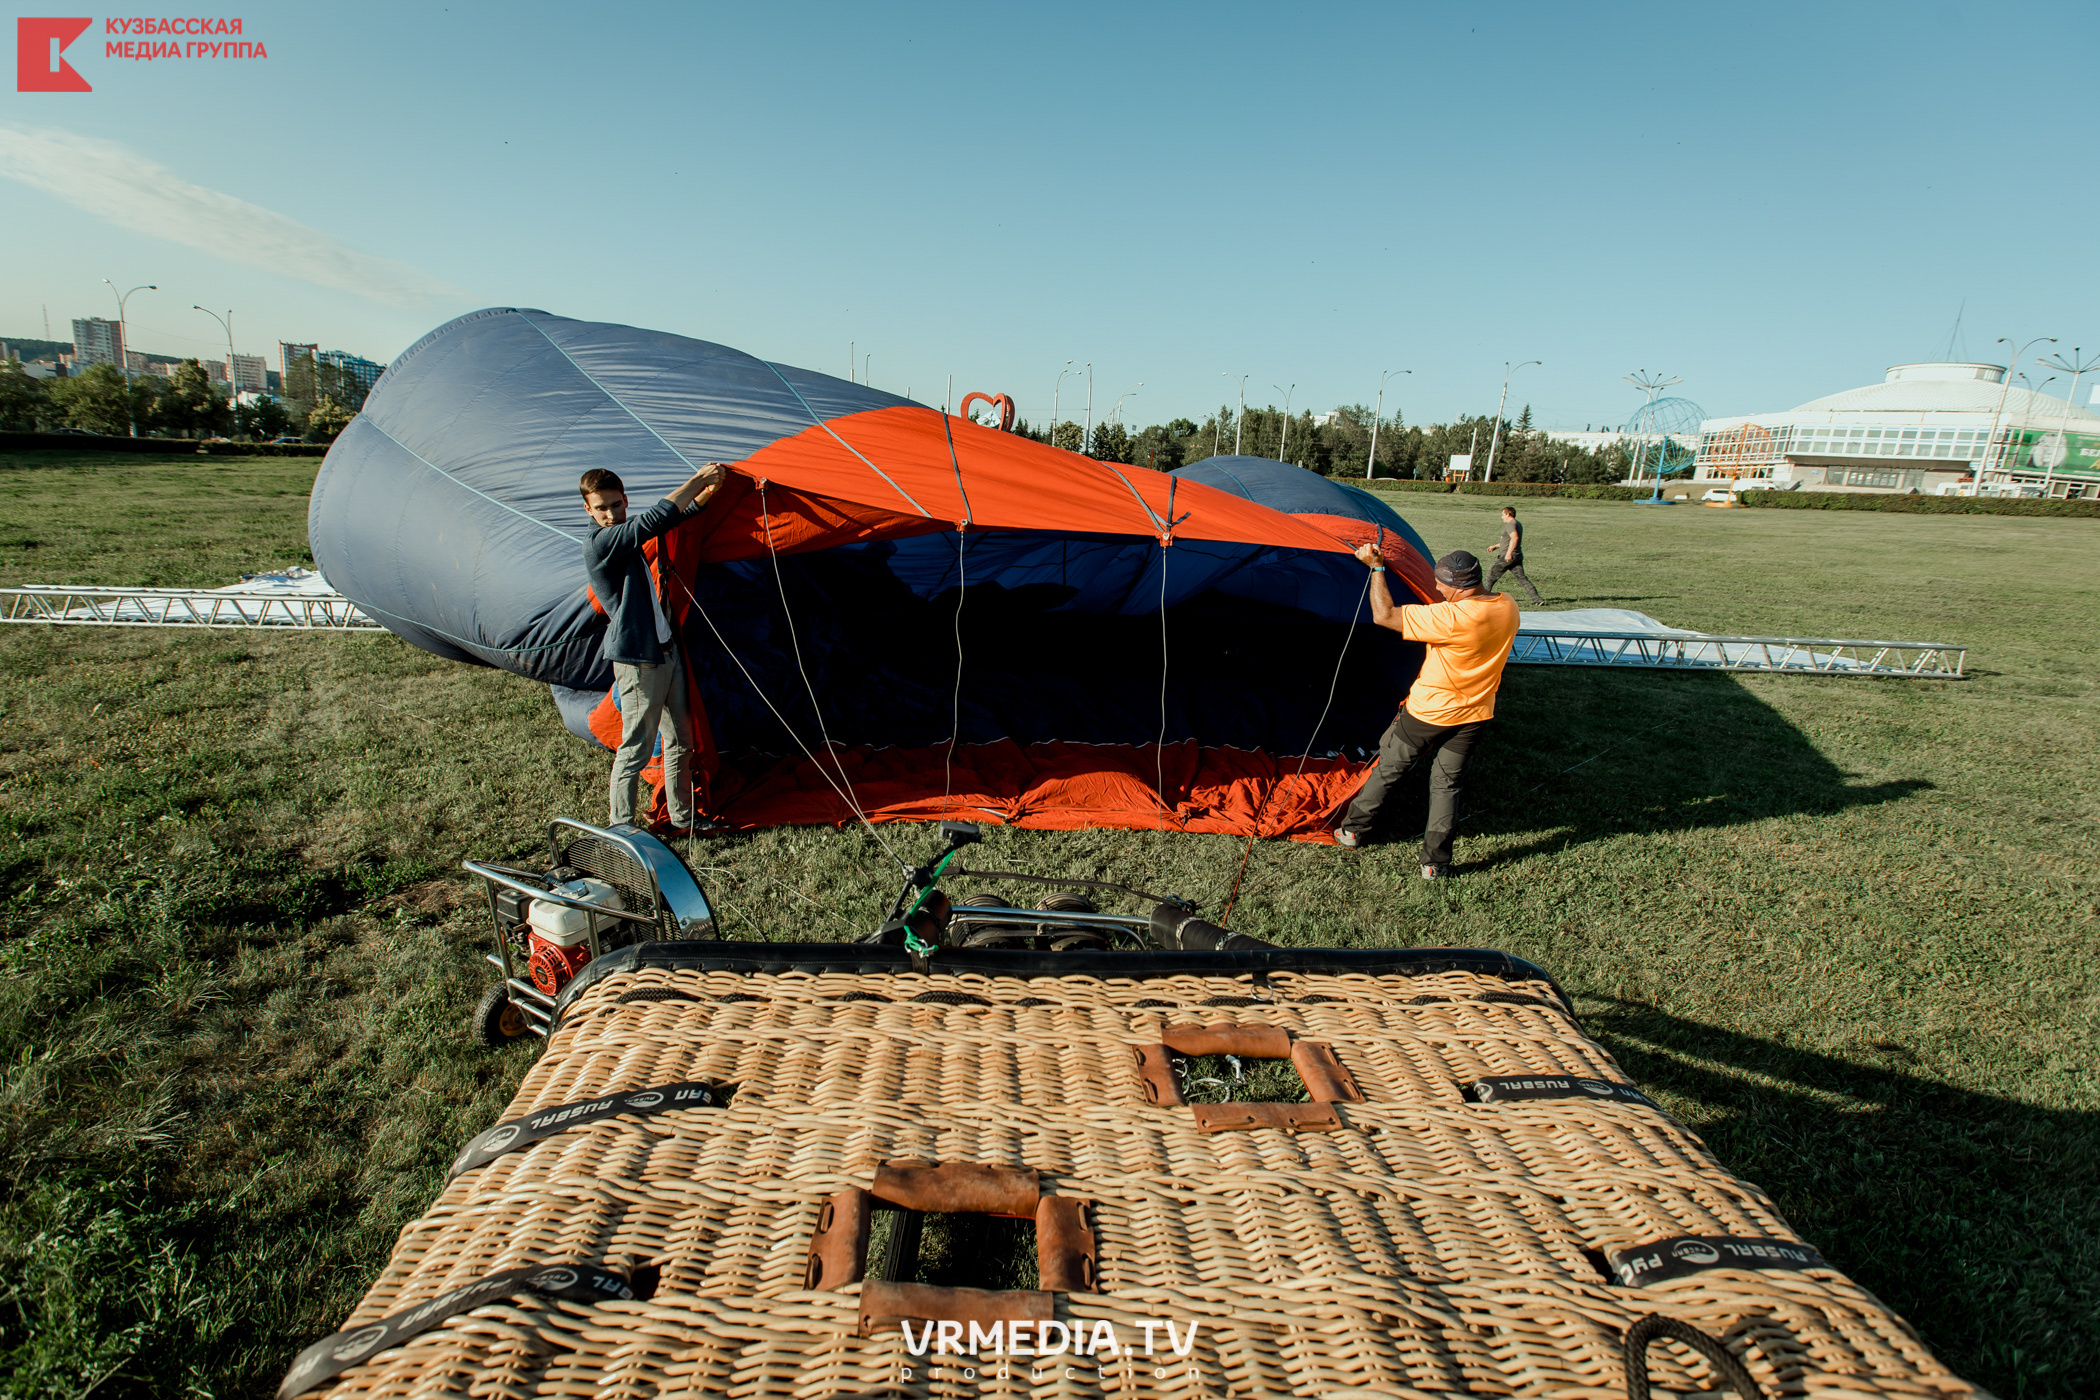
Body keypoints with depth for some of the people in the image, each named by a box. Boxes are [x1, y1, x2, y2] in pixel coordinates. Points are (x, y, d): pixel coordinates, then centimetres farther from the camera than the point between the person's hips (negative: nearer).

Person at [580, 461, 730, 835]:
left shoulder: (627, 537, 12)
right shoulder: (600, 544, -16)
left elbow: (674, 520, 17)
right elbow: (656, 518, -26)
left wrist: (709, 492, 0)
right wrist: (698, 479, -20)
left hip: (665, 652, 10)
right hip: (637, 660, -10)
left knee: (679, 743, 15)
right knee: (635, 750, -2)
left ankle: (682, 820, 25)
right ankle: (621, 828, 9)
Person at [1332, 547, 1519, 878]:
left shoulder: (1451, 617, -30)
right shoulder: (1508, 608, -7)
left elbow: (1384, 615, -27)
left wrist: (1376, 567, -19)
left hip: (1428, 712, -5)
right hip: (1474, 715, 6)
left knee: (1388, 769, 15)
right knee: (1447, 784, 15)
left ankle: (1352, 830, 31)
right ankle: (1436, 863, 18)